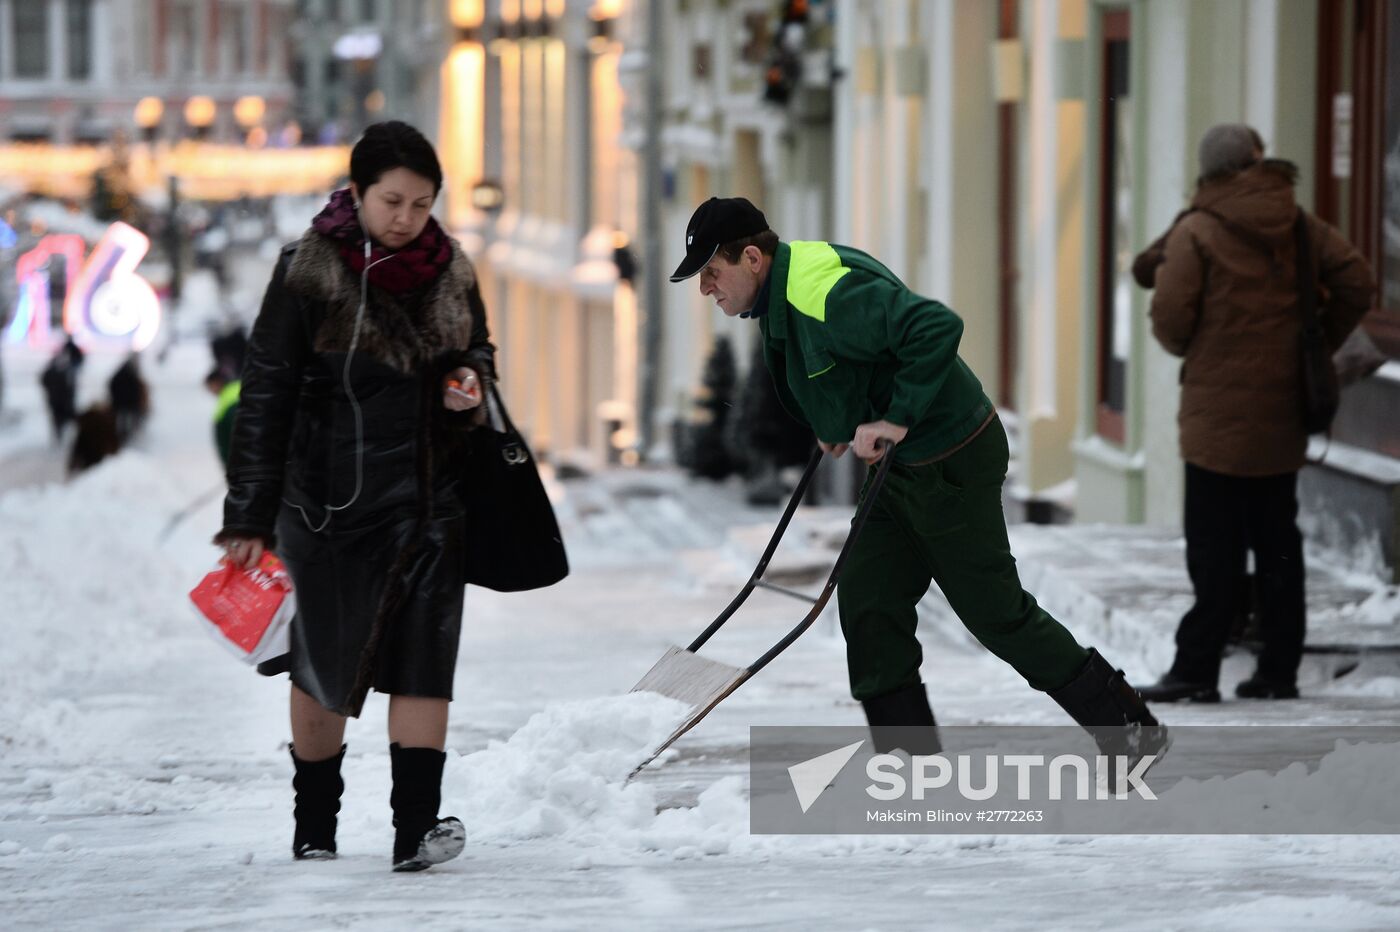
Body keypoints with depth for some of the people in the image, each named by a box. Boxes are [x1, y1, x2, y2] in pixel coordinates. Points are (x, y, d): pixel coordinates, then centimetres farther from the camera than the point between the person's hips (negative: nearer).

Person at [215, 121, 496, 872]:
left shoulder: (449, 271, 3)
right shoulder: (309, 272, -10)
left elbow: (477, 353, 21)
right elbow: (266, 394, -8)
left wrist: (471, 387, -5)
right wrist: (249, 518, -10)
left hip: (428, 498, 3)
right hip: (329, 494, -3)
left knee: (422, 650, -10)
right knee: (324, 659, 9)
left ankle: (416, 826, -14)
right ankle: (313, 825, 24)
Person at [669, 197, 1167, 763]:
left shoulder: (823, 291, -27)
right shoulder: (782, 295, 6)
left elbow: (937, 328, -36)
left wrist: (897, 421, -31)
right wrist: (838, 426, 14)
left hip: (952, 465, -10)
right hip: (895, 468, 10)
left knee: (995, 614, 0)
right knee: (866, 605, 5)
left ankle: (1132, 729, 13)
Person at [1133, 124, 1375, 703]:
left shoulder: (1196, 232, -8)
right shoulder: (1299, 226, 6)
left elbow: (1170, 319, -12)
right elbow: (1357, 282, 2)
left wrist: (1189, 350, 10)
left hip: (1219, 416, -5)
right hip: (1282, 415, 5)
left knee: (1215, 547, -4)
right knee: (1277, 540, 11)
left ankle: (1197, 670, -6)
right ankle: (1279, 670, 12)